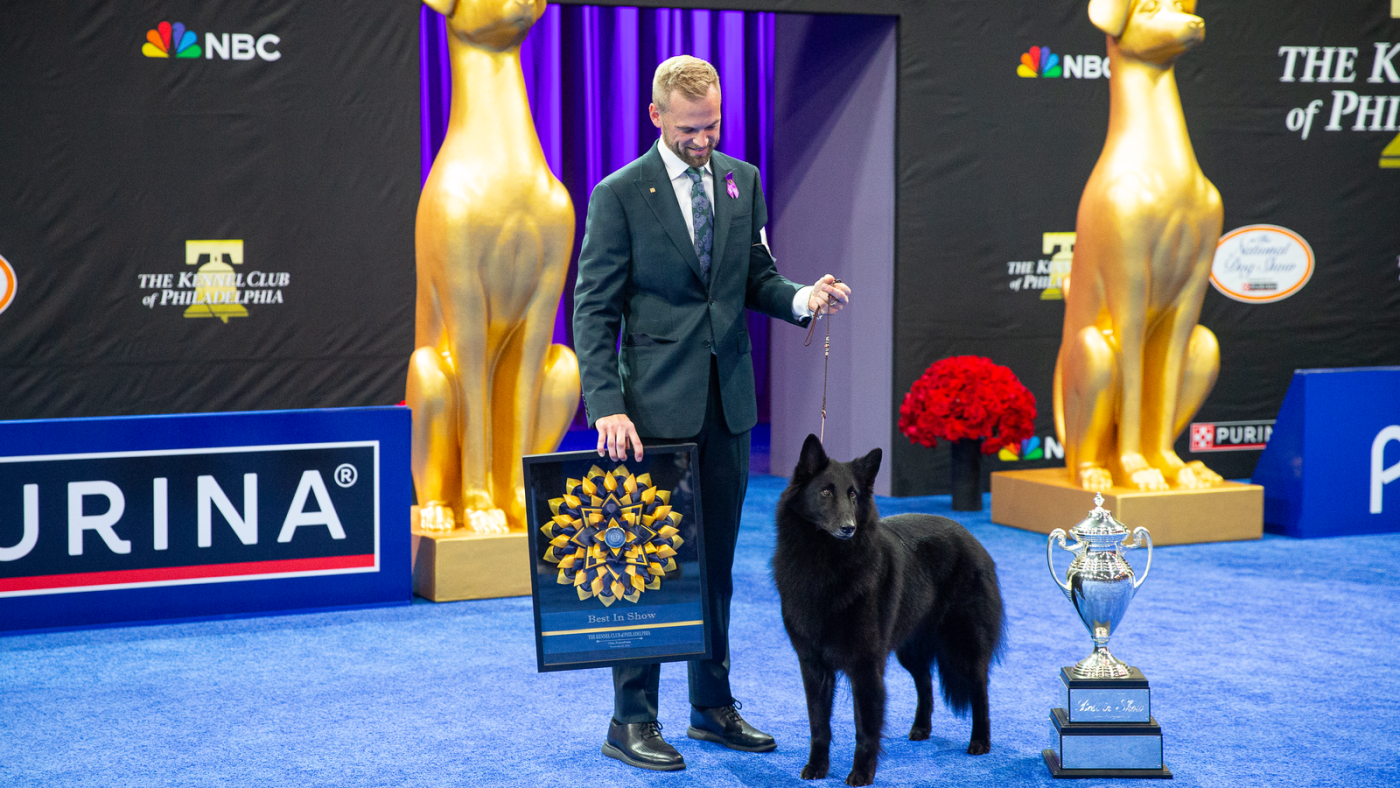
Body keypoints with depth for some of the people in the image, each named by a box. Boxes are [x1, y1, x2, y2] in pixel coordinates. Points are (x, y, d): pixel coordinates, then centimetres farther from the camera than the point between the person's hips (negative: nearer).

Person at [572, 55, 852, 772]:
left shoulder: (743, 182, 9)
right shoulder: (619, 195, -5)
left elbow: (756, 279, 14)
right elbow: (594, 309, -6)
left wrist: (801, 300, -9)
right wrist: (607, 407, -15)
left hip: (727, 402, 5)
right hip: (656, 405, -5)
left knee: (715, 562, 12)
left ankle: (713, 707, 23)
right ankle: (631, 721, 7)